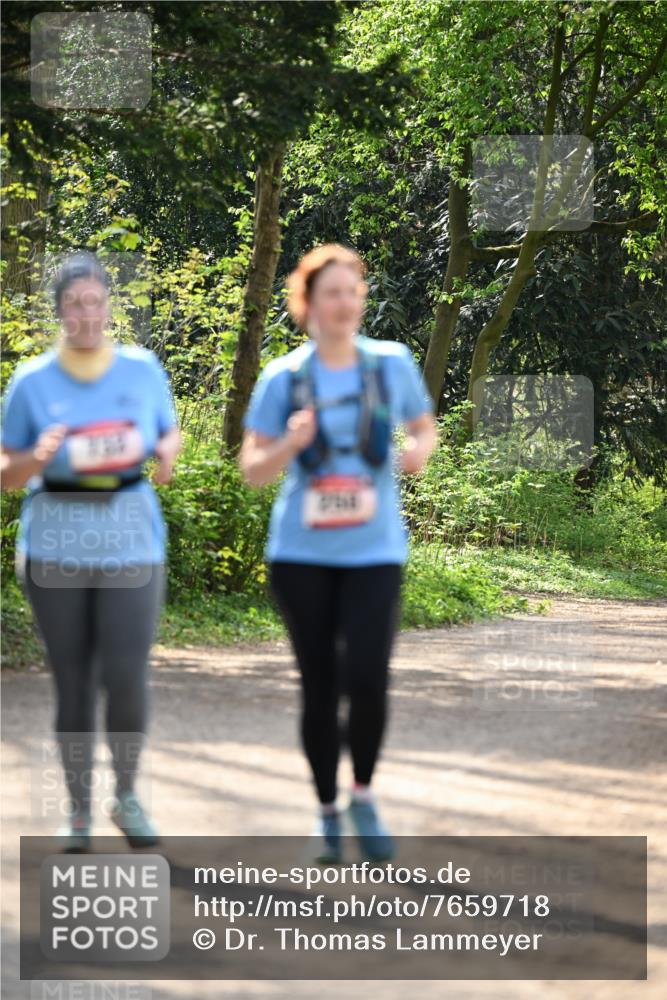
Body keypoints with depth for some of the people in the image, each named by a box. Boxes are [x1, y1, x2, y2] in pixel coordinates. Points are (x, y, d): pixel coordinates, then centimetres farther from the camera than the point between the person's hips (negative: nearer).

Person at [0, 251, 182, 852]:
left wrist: (166, 453, -7)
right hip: (55, 548, 0)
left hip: (130, 545, 0)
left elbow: (171, 432, 16)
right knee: (72, 685, 4)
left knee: (127, 680, -11)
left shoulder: (143, 369, 2)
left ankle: (127, 796, 13)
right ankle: (79, 810, 20)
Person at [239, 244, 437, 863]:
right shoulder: (282, 377, -2)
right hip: (302, 553, 0)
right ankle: (326, 810, 22)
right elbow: (252, 470, 0)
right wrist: (290, 444, -20)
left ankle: (363, 796, 10)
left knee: (367, 678, -14)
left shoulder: (392, 364, 0)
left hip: (374, 550, 0)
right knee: (319, 685, 5)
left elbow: (424, 427, 16)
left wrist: (419, 450, -8)